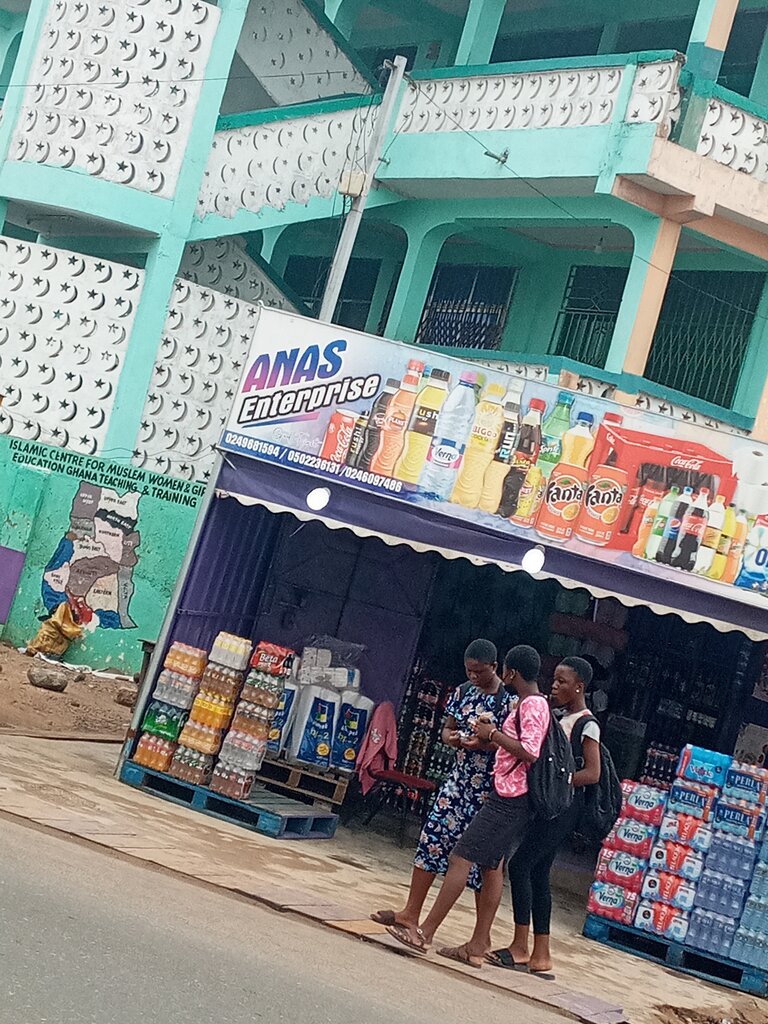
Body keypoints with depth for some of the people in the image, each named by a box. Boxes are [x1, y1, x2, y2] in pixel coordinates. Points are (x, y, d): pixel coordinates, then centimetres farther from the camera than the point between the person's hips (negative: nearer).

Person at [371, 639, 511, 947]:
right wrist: (453, 738, -7)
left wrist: (483, 744, -24)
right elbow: (447, 729, 16)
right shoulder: (463, 692, 8)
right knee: (432, 840, 2)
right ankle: (411, 915, 11)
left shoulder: (509, 701, -10)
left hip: (489, 791, -6)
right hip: (459, 781, 6)